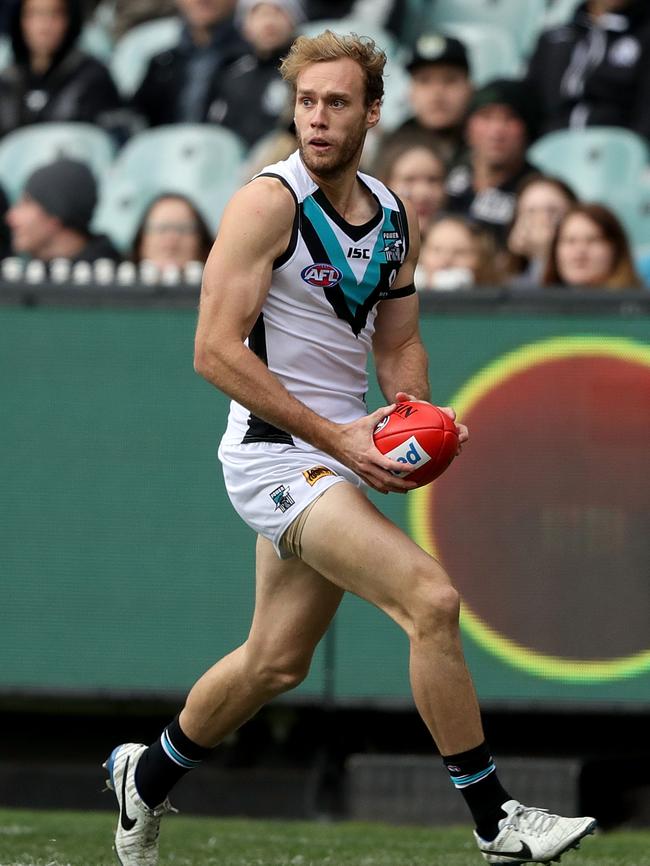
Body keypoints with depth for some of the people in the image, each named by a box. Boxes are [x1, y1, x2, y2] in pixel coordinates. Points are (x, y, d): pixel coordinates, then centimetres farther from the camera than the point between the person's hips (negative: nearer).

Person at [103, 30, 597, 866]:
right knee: (431, 599, -22)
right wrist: (333, 437, -21)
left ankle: (145, 777, 42)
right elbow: (215, 350, -17)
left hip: (338, 455, 8)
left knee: (276, 663, 18)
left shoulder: (393, 216, 9)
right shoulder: (269, 202, -14)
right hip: (275, 454, -8)